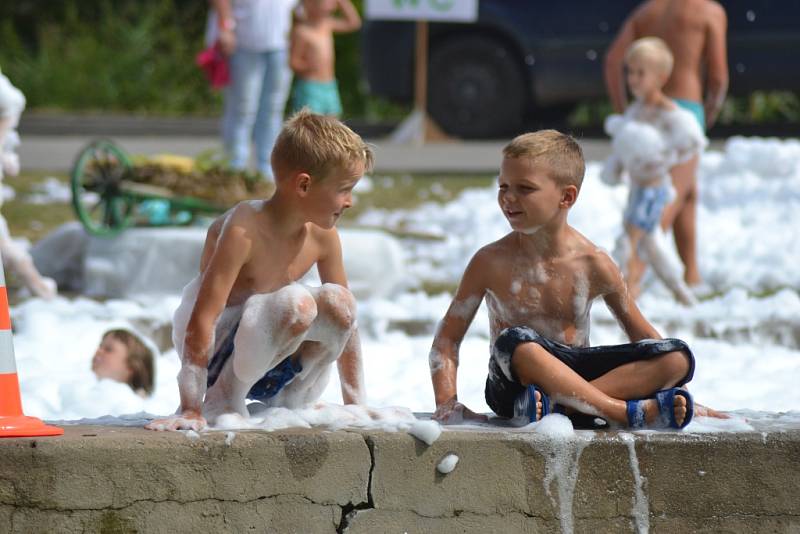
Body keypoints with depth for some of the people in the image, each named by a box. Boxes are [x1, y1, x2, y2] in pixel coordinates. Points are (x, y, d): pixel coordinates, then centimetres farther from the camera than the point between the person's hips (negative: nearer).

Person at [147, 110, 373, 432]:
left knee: (337, 301, -18)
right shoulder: (244, 230, -25)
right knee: (296, 303, -32)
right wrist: (191, 410, -32)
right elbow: (201, 320, -29)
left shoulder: (322, 235, -4)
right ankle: (224, 397, -15)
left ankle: (290, 402, 2)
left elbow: (345, 319, 6)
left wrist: (355, 405, 4)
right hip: (214, 352, -7)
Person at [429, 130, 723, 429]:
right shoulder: (491, 262, -3)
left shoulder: (594, 264, -1)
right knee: (514, 341, -37)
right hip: (515, 385, -3)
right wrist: (447, 404, -16)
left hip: (575, 375, 3)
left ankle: (554, 399, -34)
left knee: (678, 357, -16)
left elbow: (643, 336, 8)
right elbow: (448, 337, -1)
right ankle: (627, 412, -39)